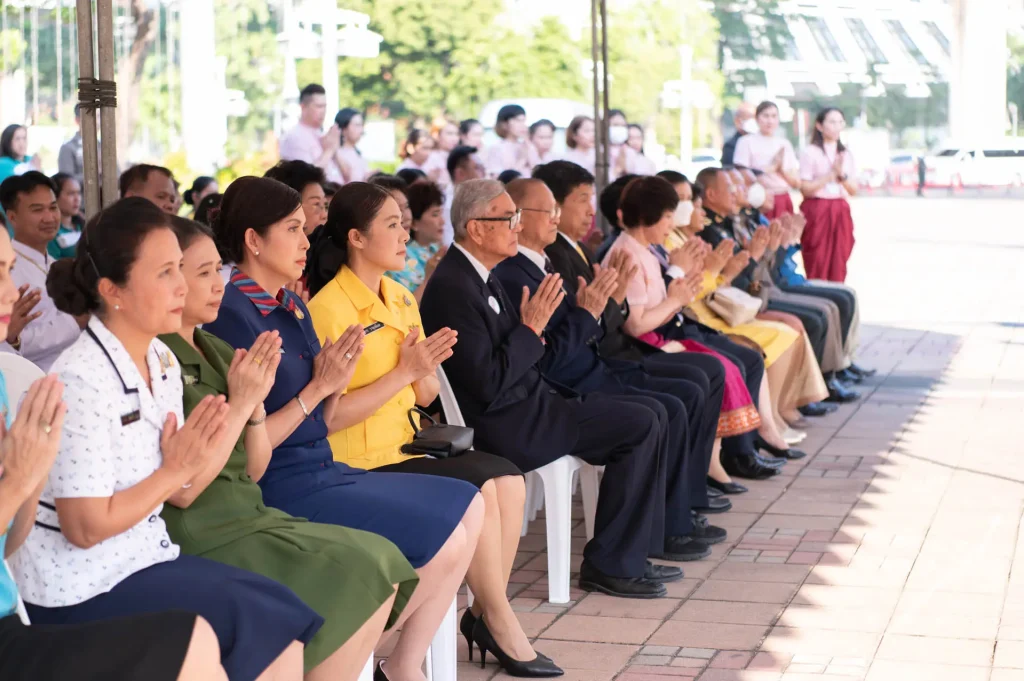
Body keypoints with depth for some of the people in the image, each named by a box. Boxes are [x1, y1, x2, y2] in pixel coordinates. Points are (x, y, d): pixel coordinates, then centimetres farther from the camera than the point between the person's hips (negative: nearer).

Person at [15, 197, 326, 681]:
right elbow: (85, 527, -21)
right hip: (81, 587, -8)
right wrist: (174, 471, -13)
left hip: (142, 557, 8)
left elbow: (181, 494, 5)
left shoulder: (162, 362, 4)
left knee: (286, 618, -3)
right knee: (270, 627, -13)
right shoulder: (82, 380, -21)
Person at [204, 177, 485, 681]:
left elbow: (323, 424, 11)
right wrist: (317, 388, -17)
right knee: (445, 538, -13)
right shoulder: (233, 318, -15)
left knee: (468, 506, 7)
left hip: (322, 473, 9)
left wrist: (337, 381, -8)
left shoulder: (294, 306, 11)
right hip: (280, 490, -9)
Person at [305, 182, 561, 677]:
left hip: (406, 445, 8)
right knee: (479, 486, -20)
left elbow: (426, 396, 12)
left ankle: (487, 613, -2)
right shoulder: (328, 308, -14)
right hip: (358, 463, -8)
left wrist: (426, 371, -11)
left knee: (508, 479, -11)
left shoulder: (401, 298, 11)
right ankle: (500, 626, -4)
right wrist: (403, 371, -21)